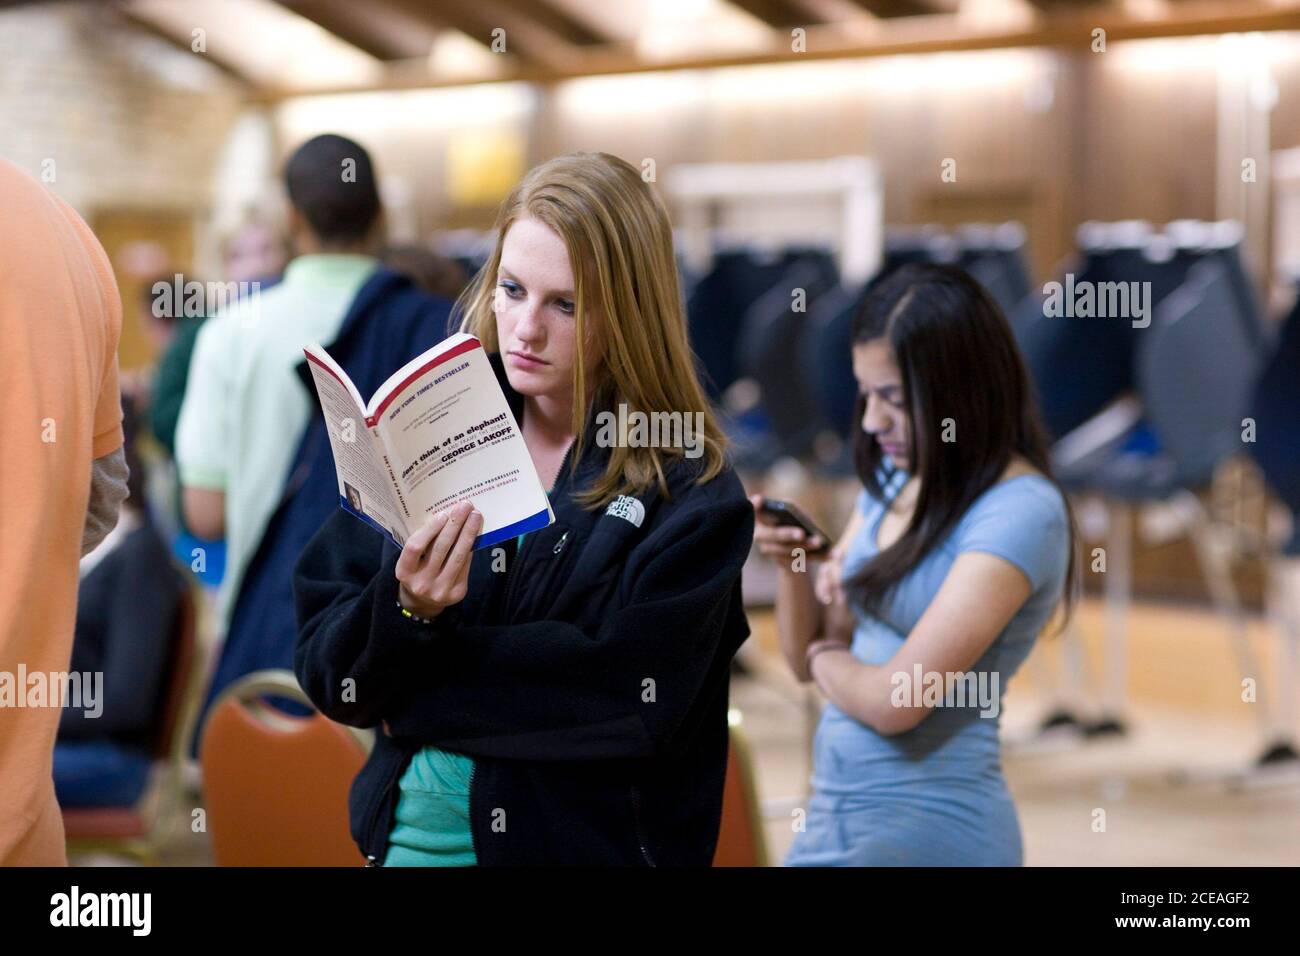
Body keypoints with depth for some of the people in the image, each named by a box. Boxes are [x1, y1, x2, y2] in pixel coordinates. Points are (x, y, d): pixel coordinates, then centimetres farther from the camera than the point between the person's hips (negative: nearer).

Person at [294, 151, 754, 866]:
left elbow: (629, 696, -21)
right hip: (406, 833, 2)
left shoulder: (692, 497, -10)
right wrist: (406, 611, -24)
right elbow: (326, 673, -4)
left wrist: (410, 688, -14)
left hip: (582, 841, -2)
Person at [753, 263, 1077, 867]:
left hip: (928, 823, -7)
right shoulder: (893, 478, 7)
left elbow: (896, 701, -21)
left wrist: (827, 657, -1)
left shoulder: (1020, 514, -17)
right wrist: (792, 564, -7)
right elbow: (807, 659, 12)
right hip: (832, 816, 7)